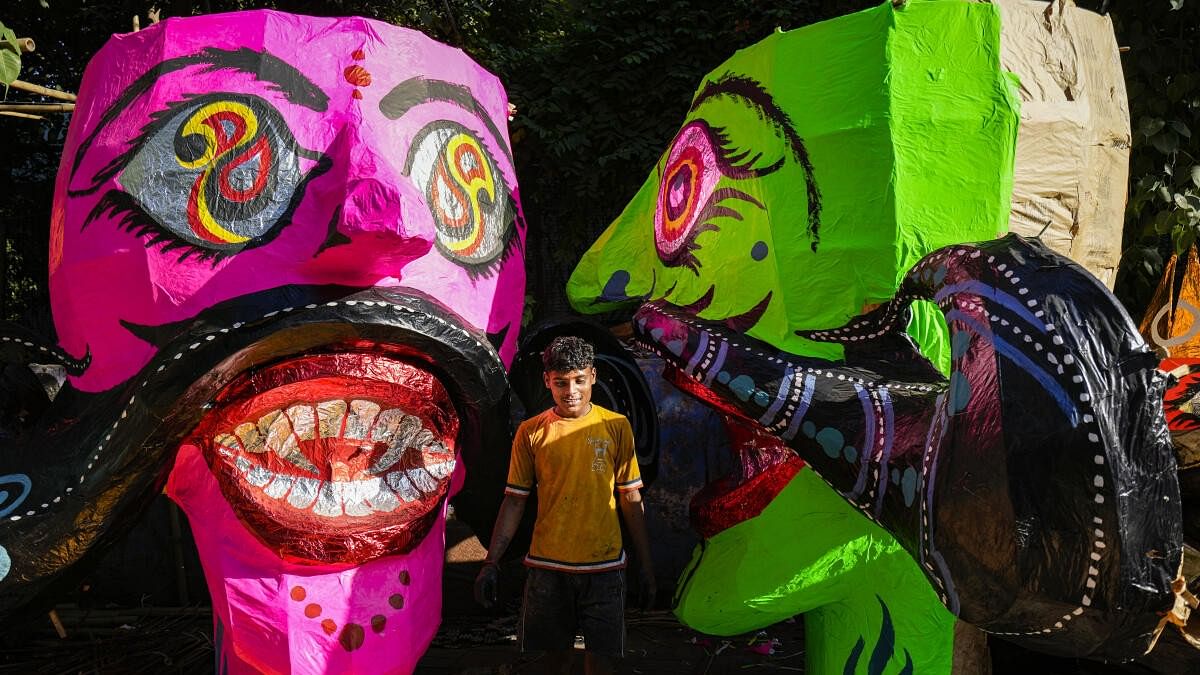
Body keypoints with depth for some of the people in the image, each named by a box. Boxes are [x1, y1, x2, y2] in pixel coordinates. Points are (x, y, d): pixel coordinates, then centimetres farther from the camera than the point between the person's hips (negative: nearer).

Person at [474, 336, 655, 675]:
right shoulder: (530, 432, 0)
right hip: (547, 566, 1)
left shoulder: (616, 426, -1)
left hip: (603, 567, -1)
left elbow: (631, 499, 3)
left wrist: (645, 565, 4)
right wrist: (490, 562, -1)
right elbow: (514, 500, 4)